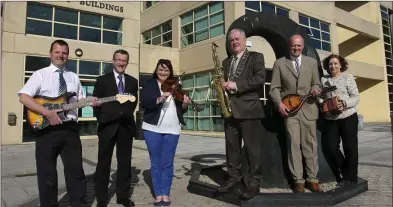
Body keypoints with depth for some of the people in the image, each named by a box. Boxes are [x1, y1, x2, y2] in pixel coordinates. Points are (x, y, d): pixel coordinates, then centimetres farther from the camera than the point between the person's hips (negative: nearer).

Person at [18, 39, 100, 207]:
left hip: (70, 128, 4)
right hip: (47, 129, -3)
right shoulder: (40, 74, 2)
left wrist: (90, 102, -6)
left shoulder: (74, 77, 15)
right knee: (47, 173, 7)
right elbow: (23, 97, -9)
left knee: (75, 170, 8)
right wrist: (47, 113, -20)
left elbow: (80, 99, 18)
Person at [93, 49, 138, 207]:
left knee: (125, 162, 8)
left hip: (126, 126, 3)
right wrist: (102, 119, -2)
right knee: (104, 163, 6)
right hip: (108, 126, -2)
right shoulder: (102, 80, 2)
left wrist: (126, 115, 3)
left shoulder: (133, 81, 10)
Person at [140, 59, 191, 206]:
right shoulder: (149, 85, 2)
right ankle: (158, 194, 18)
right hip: (153, 128, -2)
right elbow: (144, 103, -14)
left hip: (172, 129, 2)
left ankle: (166, 194, 18)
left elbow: (181, 110, 10)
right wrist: (160, 98, -29)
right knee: (156, 163, 7)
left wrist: (185, 104, -11)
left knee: (167, 163, 7)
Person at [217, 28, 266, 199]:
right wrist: (221, 86, 0)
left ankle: (253, 182, 9)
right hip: (229, 108, 6)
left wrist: (236, 85, -18)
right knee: (231, 146, 11)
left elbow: (260, 79, -11)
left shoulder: (256, 57, 3)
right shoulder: (226, 62, 22)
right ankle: (234, 176, 24)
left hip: (249, 108, -6)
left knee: (252, 147, -1)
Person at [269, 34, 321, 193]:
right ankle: (298, 180, 6)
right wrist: (279, 103, -13)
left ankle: (312, 179, 14)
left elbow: (317, 83, 13)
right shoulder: (279, 63, 6)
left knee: (310, 145, 4)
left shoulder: (312, 62, 13)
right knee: (294, 145, -2)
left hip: (308, 109, 2)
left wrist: (315, 89, -10)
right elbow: (274, 88, 2)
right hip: (289, 109, -2)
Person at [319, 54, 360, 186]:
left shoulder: (348, 77, 2)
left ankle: (350, 178, 17)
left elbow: (356, 97, -3)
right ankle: (344, 173, 18)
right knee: (329, 147, -3)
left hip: (348, 117, -2)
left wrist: (345, 104, -20)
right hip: (329, 119, 3)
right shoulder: (323, 80, 11)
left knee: (350, 147, 3)